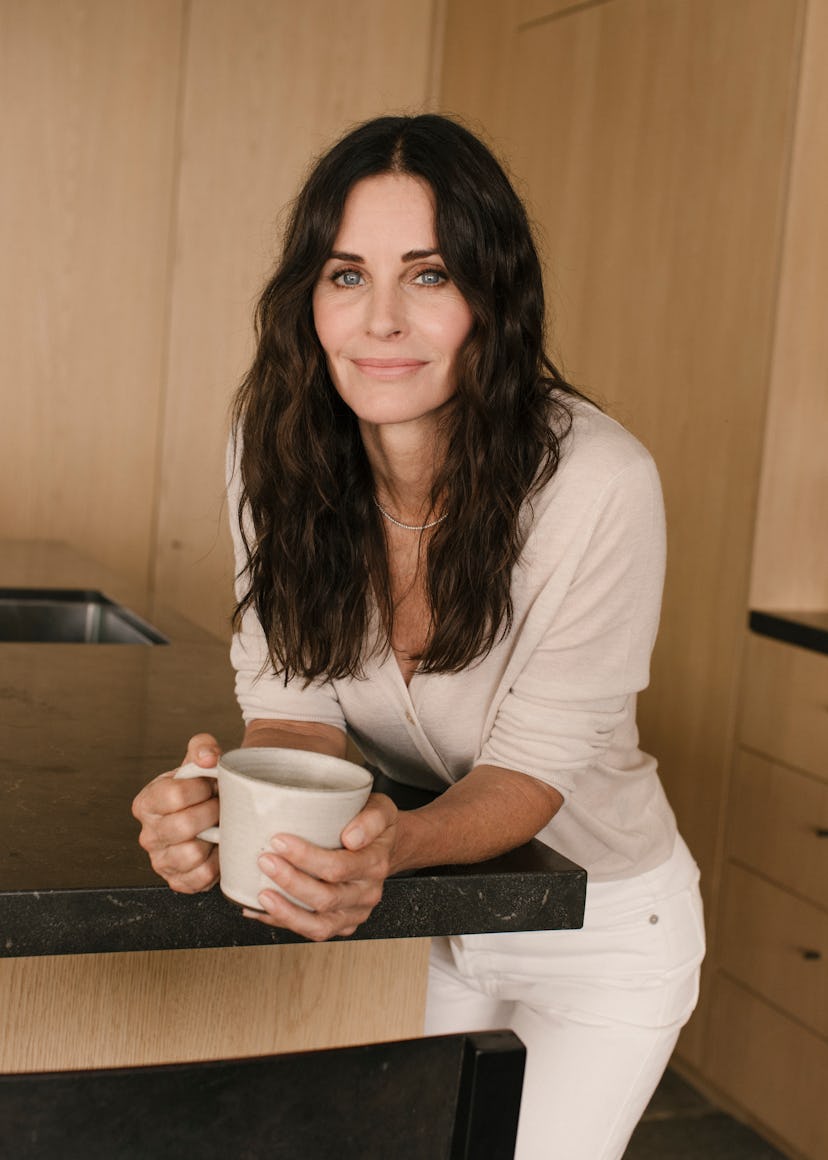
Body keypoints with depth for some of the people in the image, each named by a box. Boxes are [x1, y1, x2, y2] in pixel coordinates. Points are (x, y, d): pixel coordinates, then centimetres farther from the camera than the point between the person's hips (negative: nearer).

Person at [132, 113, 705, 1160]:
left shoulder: (598, 484, -30)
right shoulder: (276, 443, -17)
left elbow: (535, 763, -24)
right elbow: (295, 699, -16)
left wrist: (392, 844, -44)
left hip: (598, 929, -3)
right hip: (411, 915, 3)